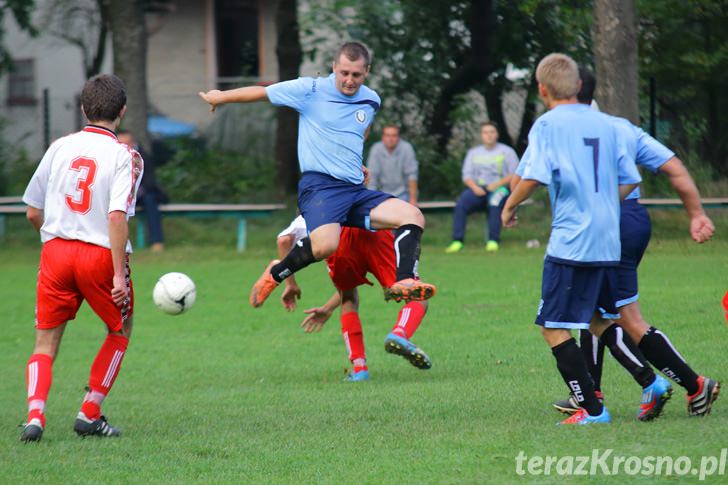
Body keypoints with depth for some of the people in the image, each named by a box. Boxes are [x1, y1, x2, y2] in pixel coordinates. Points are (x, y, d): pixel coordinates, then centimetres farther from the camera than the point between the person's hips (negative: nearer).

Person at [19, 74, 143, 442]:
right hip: (100, 254, -3)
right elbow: (117, 216, -17)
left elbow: (33, 212, 9)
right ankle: (90, 414, 17)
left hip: (55, 251, 3)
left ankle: (35, 415, -15)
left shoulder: (60, 147, 7)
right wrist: (119, 274, -17)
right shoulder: (124, 156, -5)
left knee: (45, 341, 8)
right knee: (120, 329, 21)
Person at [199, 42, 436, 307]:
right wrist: (219, 97, 22)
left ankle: (404, 282, -27)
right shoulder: (310, 90, -3)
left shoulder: (371, 100, 13)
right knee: (326, 244, -34)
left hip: (356, 189, 6)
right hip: (319, 185, -6)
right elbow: (260, 92, 10)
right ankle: (276, 273, -8)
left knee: (413, 215, -15)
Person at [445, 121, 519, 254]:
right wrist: (475, 187, -10)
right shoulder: (473, 152, 19)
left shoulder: (507, 151, 9)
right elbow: (467, 175, 11)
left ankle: (493, 241, -36)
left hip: (500, 188, -3)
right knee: (461, 204, -27)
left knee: (495, 202, -38)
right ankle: (457, 241, -28)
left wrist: (497, 184, -14)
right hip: (478, 189, 3)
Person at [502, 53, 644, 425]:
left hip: (570, 242, -7)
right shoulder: (605, 123, 12)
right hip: (608, 243, 7)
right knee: (599, 321, 21)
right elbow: (629, 180, 14)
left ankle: (591, 409, -5)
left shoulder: (548, 124, -6)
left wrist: (510, 205, -1)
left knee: (553, 328, -1)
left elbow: (534, 177, -18)